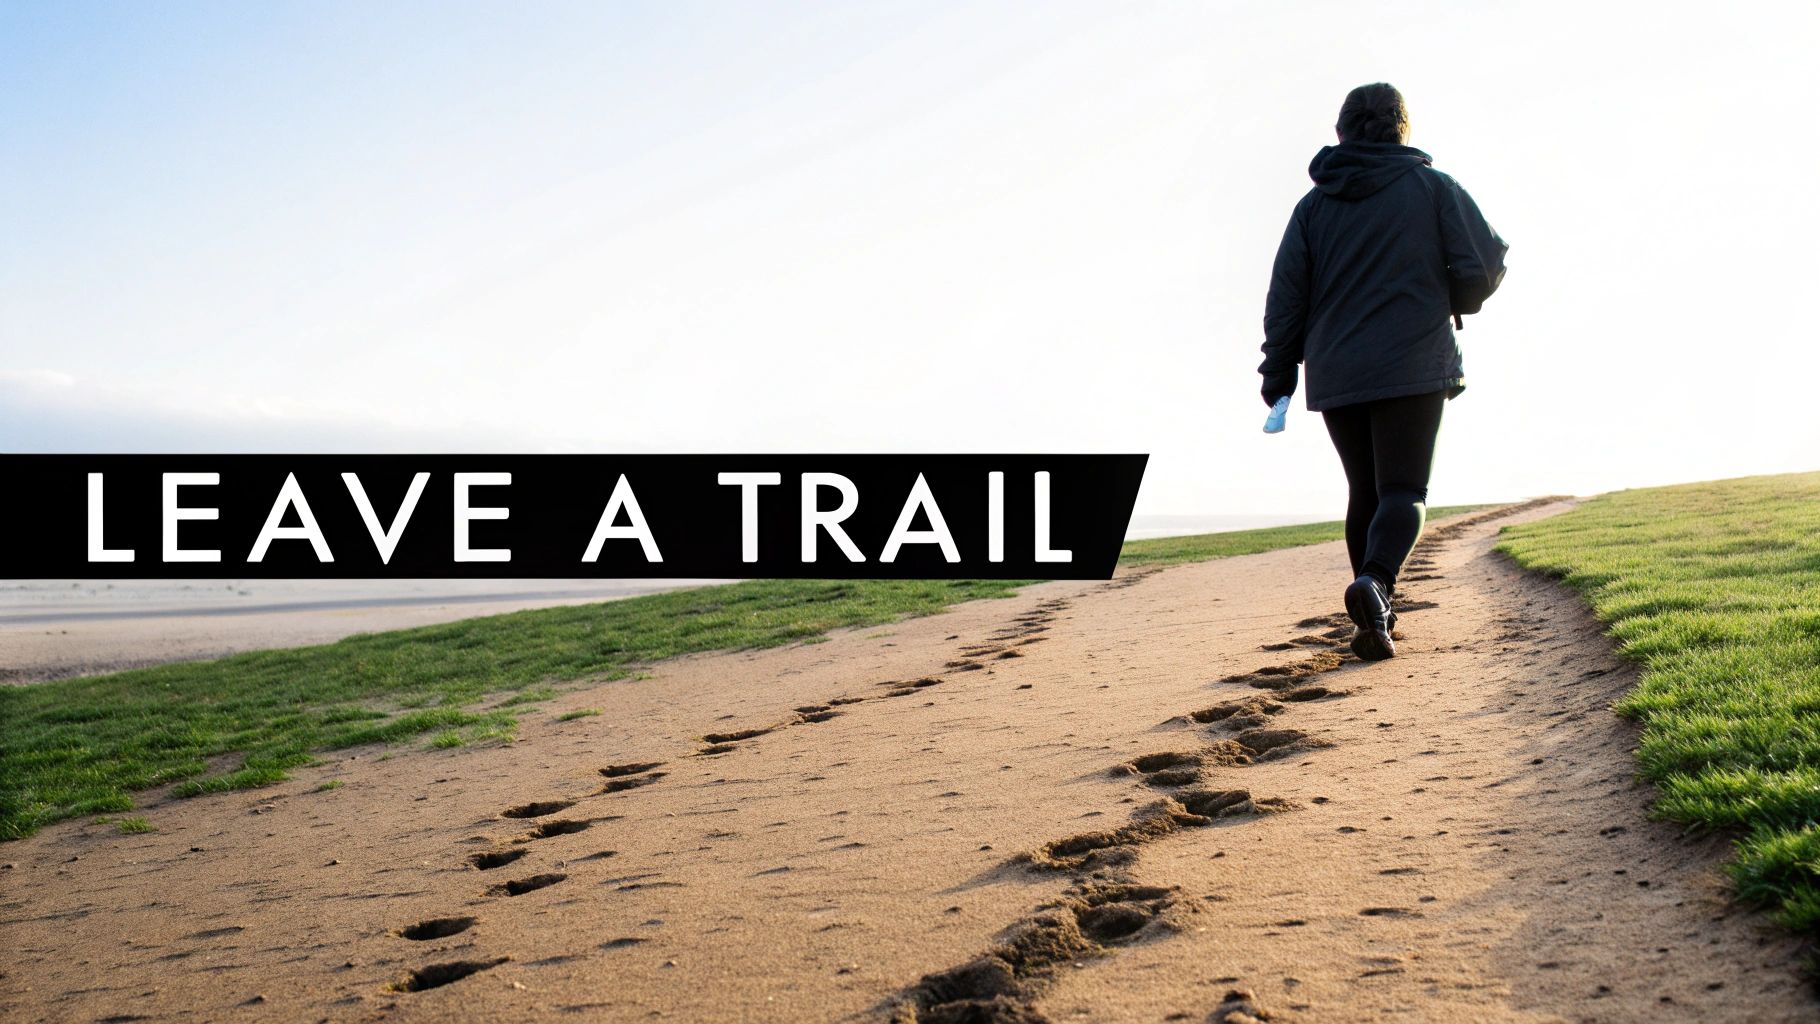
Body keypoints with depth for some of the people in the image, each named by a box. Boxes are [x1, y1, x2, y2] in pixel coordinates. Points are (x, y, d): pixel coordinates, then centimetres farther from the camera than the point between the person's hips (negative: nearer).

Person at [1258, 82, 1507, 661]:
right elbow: (1486, 263, -3)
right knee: (1403, 490, -5)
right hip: (1413, 368, -3)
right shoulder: (1432, 187, 4)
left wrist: (1278, 375, 10)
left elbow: (1286, 295, 6)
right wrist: (1455, 304, 18)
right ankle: (1375, 581, -33)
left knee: (1365, 492, 14)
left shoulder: (1314, 205, 10)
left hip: (1335, 375, 3)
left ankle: (1374, 618, 13)